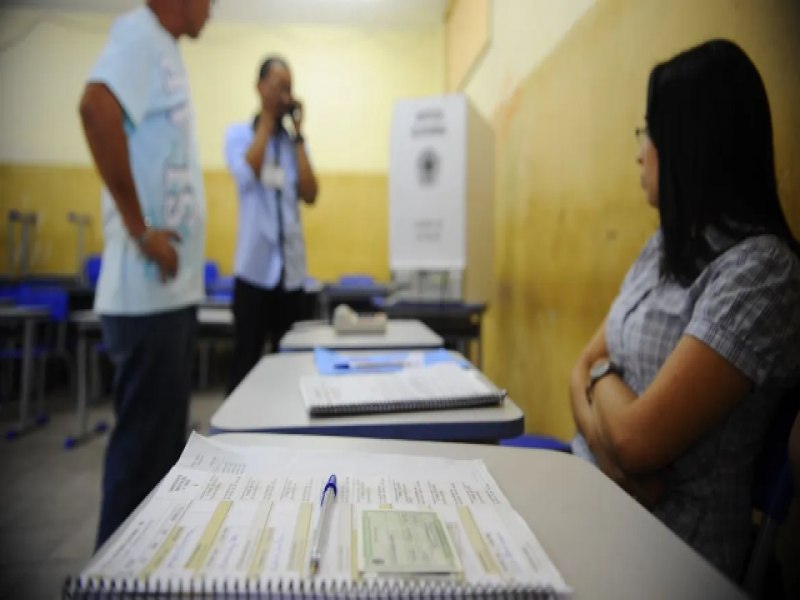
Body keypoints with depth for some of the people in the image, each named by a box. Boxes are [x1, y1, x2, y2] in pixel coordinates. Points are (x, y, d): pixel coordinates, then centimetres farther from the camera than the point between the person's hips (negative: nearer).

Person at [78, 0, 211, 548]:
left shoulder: (163, 49, 18)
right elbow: (97, 109, -28)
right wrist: (141, 230, -24)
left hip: (172, 288, 9)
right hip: (149, 291, -9)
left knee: (164, 437, 17)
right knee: (144, 442, 0)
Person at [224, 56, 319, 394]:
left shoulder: (294, 142, 11)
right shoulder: (238, 134, 3)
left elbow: (310, 195, -2)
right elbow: (247, 175, -18)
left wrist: (298, 135, 0)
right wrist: (266, 120, -5)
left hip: (291, 267, 4)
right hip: (255, 266, -3)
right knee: (246, 360, 1)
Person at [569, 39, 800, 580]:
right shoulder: (665, 247, 7)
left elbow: (637, 441, -24)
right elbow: (584, 367, 5)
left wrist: (604, 376, -4)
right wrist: (608, 446, -14)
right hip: (591, 495, 7)